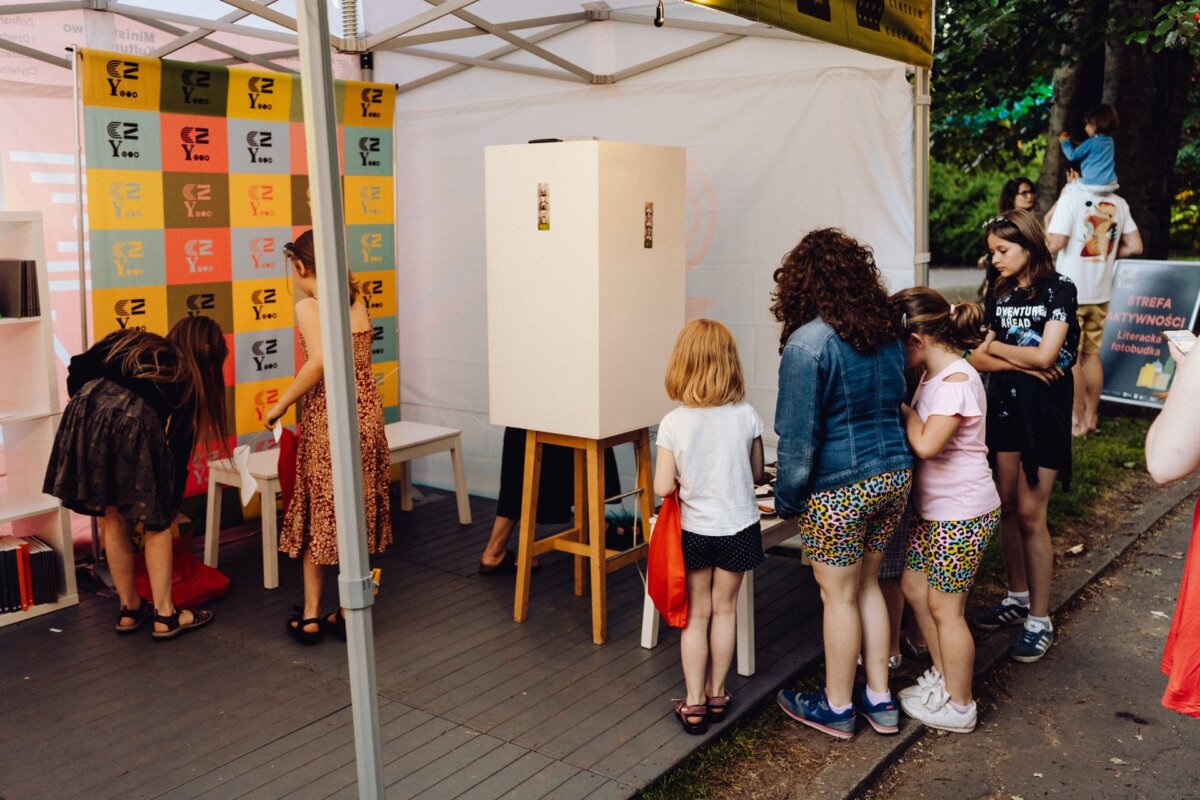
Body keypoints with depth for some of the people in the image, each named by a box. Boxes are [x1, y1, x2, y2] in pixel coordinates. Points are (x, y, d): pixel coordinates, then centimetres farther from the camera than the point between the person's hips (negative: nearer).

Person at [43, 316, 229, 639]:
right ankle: (164, 616, 19)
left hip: (84, 410, 5)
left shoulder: (132, 344, 29)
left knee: (114, 518, 19)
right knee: (156, 522, 13)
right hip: (134, 421, -5)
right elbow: (179, 445, 15)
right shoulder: (189, 380, 16)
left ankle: (129, 609, 32)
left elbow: (77, 370, 16)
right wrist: (173, 501, 23)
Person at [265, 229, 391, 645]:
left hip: (328, 418, -5)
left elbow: (319, 360, -23)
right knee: (358, 514, 12)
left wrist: (280, 404, -15)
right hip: (368, 413, 5)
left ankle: (310, 615, 15)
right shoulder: (357, 305, 10)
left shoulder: (308, 307, -9)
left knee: (317, 515, 8)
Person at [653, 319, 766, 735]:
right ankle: (717, 693, 28)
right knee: (724, 609, 16)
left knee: (696, 614, 12)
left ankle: (694, 702, 15)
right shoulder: (746, 416, -11)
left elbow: (662, 487, -15)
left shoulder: (673, 423, -15)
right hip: (738, 527, 1)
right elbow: (758, 475, -1)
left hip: (694, 530, -1)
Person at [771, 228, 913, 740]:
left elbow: (798, 436, -17)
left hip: (838, 489, -7)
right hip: (893, 477, 7)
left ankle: (836, 707, 24)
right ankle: (880, 699, 30)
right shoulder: (887, 334, 3)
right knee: (867, 585, 20)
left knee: (839, 597, 8)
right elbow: (896, 405, 12)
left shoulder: (807, 343, -19)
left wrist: (787, 499, -7)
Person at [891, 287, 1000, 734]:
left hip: (963, 514, -9)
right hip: (936, 509, 9)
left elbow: (926, 444, -30)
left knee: (944, 606, 3)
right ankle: (943, 676, 35)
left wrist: (905, 408, -15)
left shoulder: (957, 381, -22)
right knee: (914, 586, 17)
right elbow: (919, 436, 9)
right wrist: (907, 409, -5)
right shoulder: (934, 378, 7)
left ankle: (959, 707, 20)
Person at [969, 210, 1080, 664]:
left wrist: (997, 348, -4)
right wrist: (1023, 363, -14)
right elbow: (977, 359, 1)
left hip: (1043, 411, -6)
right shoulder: (999, 295, 10)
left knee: (1030, 514, -4)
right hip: (1004, 407, 6)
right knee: (1007, 508, 10)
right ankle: (1017, 598, 27)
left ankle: (1040, 621, 7)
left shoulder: (1057, 289, -7)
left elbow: (1045, 355, -17)